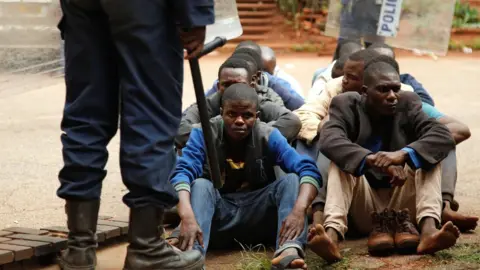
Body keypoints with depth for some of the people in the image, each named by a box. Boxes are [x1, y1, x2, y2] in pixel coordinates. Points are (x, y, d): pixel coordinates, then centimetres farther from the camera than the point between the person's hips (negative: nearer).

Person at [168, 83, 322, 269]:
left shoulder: (268, 136, -8)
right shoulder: (204, 134, -11)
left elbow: (308, 170, -21)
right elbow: (182, 174, -27)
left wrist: (299, 210, -42)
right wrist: (187, 217, -47)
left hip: (258, 219, 1)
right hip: (218, 218, -1)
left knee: (291, 180, -22)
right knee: (200, 185, -28)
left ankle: (290, 251, -49)